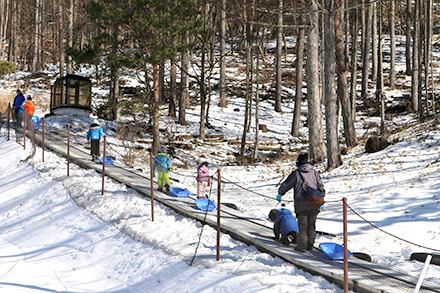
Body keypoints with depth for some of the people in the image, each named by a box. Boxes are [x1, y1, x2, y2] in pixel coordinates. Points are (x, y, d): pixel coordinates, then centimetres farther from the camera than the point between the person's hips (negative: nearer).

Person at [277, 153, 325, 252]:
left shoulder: (296, 173, -2)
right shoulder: (315, 173, 9)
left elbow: (286, 184, 6)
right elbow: (321, 187, 12)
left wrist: (280, 194, 21)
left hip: (301, 204, -4)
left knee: (302, 225, 1)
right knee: (311, 225, 12)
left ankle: (301, 246, 1)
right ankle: (310, 245, 16)